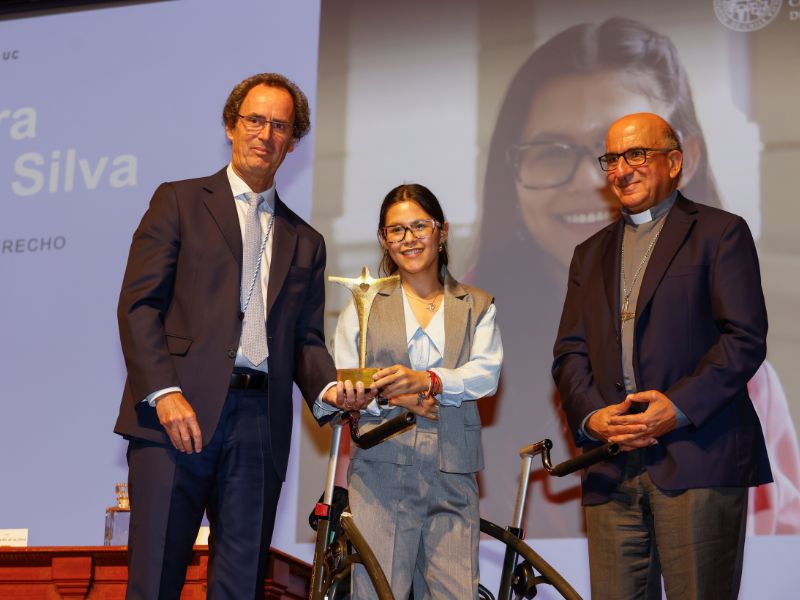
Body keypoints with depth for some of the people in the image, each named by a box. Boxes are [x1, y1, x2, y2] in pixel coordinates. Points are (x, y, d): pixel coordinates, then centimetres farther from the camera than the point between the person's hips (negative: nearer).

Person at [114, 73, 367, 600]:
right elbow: (138, 303, 1)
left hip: (260, 423, 4)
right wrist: (165, 392, -12)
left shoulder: (305, 241, 22)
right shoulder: (180, 201, 10)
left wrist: (328, 386, -3)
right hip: (178, 412, -3)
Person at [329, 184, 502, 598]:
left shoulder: (477, 306, 16)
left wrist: (426, 381, -19)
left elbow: (487, 373, -1)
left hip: (453, 475, 1)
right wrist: (391, 396, -14)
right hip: (382, 472, -1)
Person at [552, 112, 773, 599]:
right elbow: (570, 354, 15)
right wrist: (591, 416, -5)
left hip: (699, 463, -4)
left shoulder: (720, 232, 6)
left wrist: (679, 407, -15)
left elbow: (746, 338, -4)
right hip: (612, 471, 5)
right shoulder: (591, 254, 23)